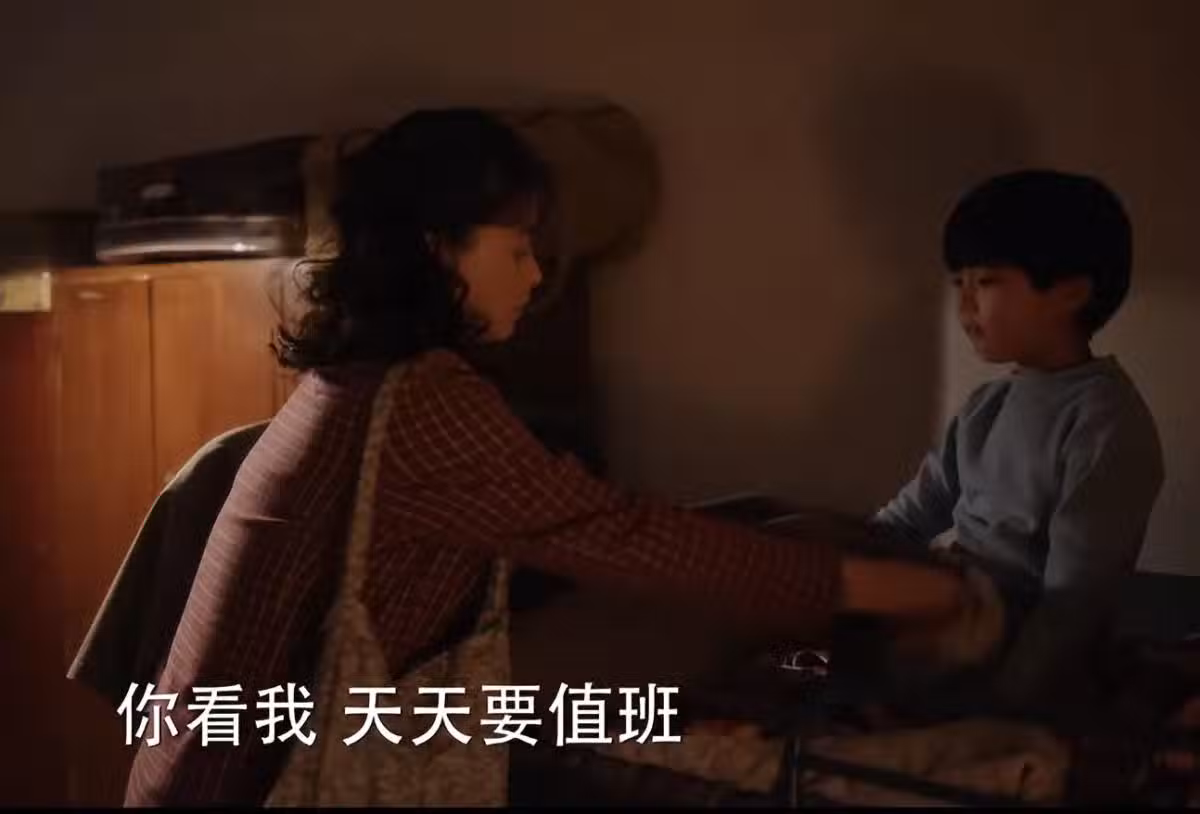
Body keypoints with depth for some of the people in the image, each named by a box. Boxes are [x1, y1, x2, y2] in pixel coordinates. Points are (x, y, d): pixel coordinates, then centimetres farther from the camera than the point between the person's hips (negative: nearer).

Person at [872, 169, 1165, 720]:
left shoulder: (1108, 425, -16)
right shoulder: (988, 405, 9)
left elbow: (1074, 605, -19)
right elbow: (912, 517, 13)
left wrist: (991, 707, -23)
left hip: (1017, 664, -8)